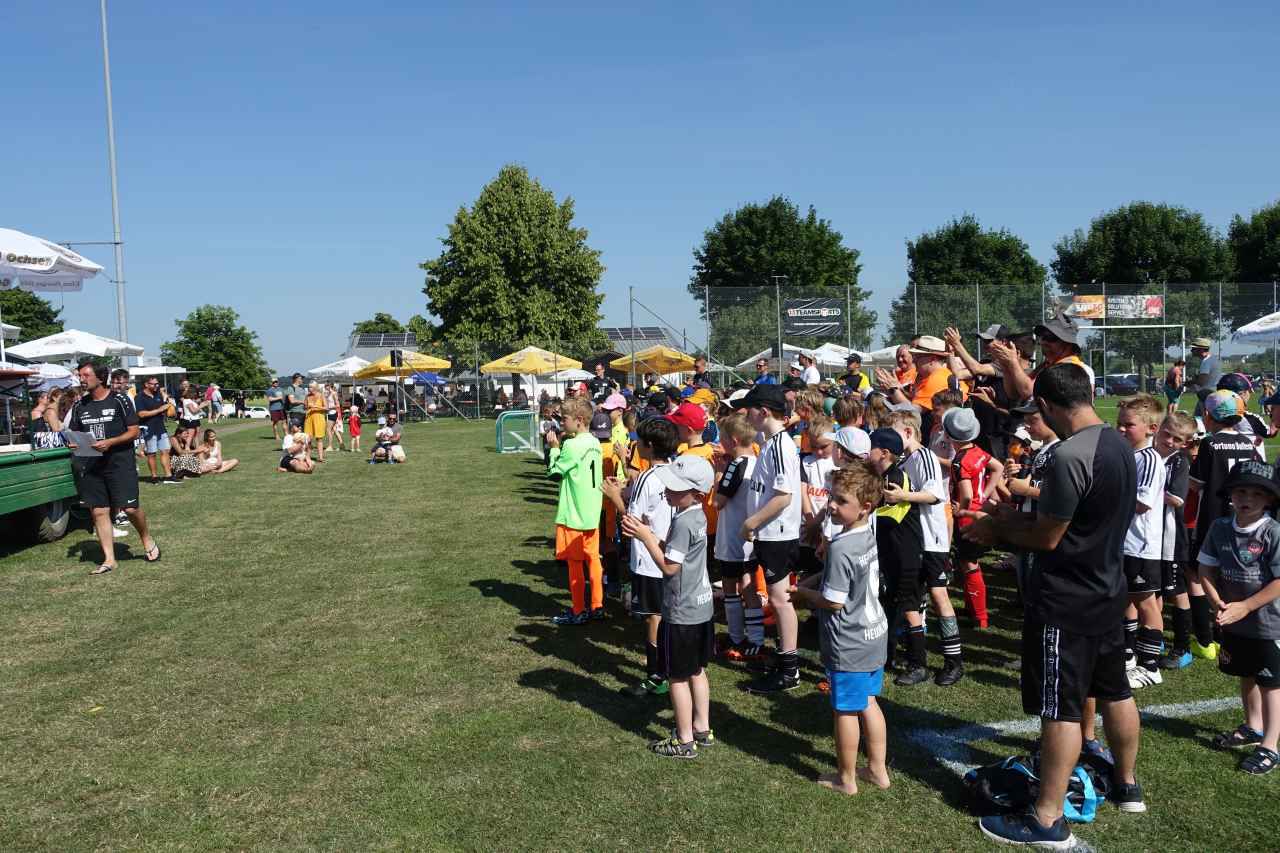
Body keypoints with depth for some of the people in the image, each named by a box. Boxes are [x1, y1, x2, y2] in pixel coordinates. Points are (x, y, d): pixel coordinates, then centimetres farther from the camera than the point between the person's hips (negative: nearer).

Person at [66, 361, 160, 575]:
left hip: (120, 463, -5)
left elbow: (134, 431, -4)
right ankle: (109, 559, 10)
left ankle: (148, 540, 18)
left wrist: (109, 442, -18)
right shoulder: (79, 406, 10)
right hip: (90, 466, 5)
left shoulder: (119, 400, -3)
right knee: (98, 511, 3)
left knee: (130, 508, -10)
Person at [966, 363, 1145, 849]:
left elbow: (1046, 537, -19)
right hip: (1107, 590, 9)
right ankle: (1127, 785, 39)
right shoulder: (1119, 445, 3)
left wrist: (1000, 529, -2)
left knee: (1061, 709, -1)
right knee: (1114, 691, 22)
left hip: (1065, 603, -9)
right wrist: (1018, 521, 12)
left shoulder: (1070, 456, -26)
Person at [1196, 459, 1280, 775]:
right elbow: (1206, 570, 1)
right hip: (1233, 622, 5)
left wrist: (1244, 607, -20)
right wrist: (1218, 603, -12)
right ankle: (1252, 728, 43)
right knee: (1245, 676, 23)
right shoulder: (1220, 528, -5)